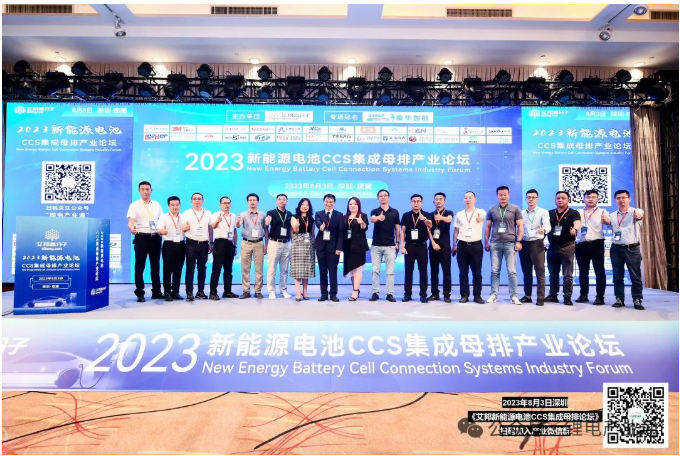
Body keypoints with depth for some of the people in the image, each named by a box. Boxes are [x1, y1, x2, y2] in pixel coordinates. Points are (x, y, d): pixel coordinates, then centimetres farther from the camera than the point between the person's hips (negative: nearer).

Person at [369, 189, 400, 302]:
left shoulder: (395, 212, 6)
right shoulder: (375, 211, 2)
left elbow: (397, 228, 10)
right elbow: (372, 219, -22)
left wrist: (397, 242, 4)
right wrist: (378, 217, -45)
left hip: (390, 245, 0)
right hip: (376, 245, 0)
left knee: (390, 271, 0)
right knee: (375, 270, 3)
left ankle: (390, 294, 6)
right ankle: (375, 293, 10)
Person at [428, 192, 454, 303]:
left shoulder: (449, 213, 2)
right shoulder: (430, 215, 10)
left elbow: (449, 219, -23)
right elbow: (428, 230, 3)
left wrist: (441, 217, -46)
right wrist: (433, 243, -11)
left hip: (445, 246, -3)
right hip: (433, 246, 3)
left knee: (446, 271, -3)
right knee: (433, 271, 6)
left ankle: (447, 294, 0)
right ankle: (434, 293, 14)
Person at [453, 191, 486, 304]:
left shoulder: (481, 212, 4)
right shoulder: (459, 214, 9)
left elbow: (479, 219, -17)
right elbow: (456, 231, 11)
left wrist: (480, 218, -35)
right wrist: (454, 246, 7)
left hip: (476, 245, -2)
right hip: (462, 245, 2)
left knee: (477, 272, 2)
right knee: (463, 272, 4)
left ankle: (477, 295, 12)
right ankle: (464, 295, 11)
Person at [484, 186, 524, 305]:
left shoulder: (515, 209, 5)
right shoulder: (492, 210, 11)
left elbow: (520, 226, 3)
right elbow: (488, 227, 13)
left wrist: (519, 241, -5)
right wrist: (486, 242, 7)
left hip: (510, 243, -2)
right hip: (495, 243, 2)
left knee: (512, 271, -2)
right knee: (495, 270, 4)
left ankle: (513, 296, 5)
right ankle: (494, 295, 11)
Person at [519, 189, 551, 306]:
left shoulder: (543, 212, 0)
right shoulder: (521, 213, 13)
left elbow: (547, 226, -16)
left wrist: (543, 230, -38)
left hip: (537, 244, -4)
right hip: (524, 244, 4)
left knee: (540, 272, -3)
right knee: (526, 272, 10)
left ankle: (540, 297, 0)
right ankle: (527, 296, 18)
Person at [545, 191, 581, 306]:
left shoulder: (573, 213, -3)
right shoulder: (549, 213, 10)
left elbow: (577, 223, -22)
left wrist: (575, 229, -45)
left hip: (567, 246, -4)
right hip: (552, 246, 4)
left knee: (567, 274, 0)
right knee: (553, 273, 12)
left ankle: (567, 297, 6)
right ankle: (553, 295, 20)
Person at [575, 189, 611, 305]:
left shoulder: (602, 212, 5)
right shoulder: (578, 212, 15)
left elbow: (609, 221, -12)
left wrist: (606, 220, -35)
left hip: (596, 244, -3)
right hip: (581, 244, 3)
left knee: (599, 271, -2)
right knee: (583, 271, 9)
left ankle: (600, 297, 1)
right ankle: (583, 295, 18)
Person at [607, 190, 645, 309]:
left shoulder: (635, 212, -2)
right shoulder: (612, 215, 13)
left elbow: (639, 214, -23)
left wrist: (638, 214, -47)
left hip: (632, 249, -3)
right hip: (616, 249, 3)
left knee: (635, 276, 1)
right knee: (617, 276, 7)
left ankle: (637, 300, 9)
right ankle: (619, 299, 15)